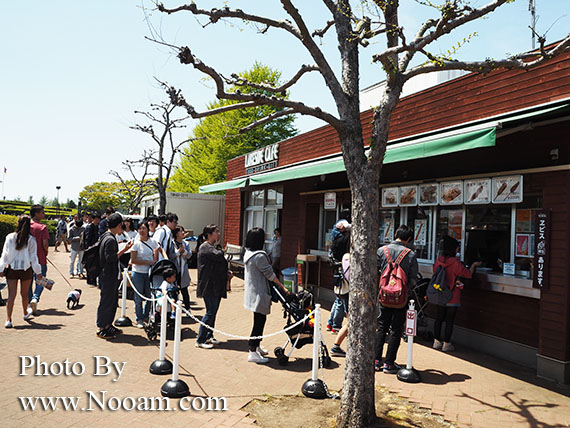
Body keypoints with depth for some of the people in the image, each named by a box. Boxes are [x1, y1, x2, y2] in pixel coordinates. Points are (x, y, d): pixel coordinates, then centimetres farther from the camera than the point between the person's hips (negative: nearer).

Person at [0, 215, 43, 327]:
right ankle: (25, 314, 37)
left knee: (11, 295, 1)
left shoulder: (10, 237, -3)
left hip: (11, 269, 1)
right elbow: (33, 257, -5)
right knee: (24, 294, 17)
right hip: (26, 269, -1)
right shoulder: (31, 239, -8)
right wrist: (38, 272, 2)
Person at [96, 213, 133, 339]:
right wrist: (124, 250, -24)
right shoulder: (110, 239, -20)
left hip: (112, 276, 10)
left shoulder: (107, 236, 12)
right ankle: (101, 329, 9)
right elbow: (110, 258, -25)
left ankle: (108, 325, 27)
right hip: (108, 277, -10)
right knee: (106, 302, -1)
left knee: (113, 301, 17)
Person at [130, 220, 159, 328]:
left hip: (149, 273, 3)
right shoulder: (136, 243, -7)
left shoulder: (152, 242, 4)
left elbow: (156, 258, 15)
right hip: (138, 273, -3)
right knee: (139, 298, 4)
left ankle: (146, 316, 29)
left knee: (150, 296, 8)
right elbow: (133, 260, -11)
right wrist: (149, 262, -14)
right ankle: (139, 319, 19)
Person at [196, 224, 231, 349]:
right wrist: (219, 249, -5)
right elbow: (219, 256, -27)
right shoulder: (205, 247, -13)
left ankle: (209, 336, 24)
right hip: (209, 286, -10)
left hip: (216, 285, 10)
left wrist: (227, 272, 3)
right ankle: (200, 340, 0)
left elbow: (220, 264, 22)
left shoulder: (213, 247, 18)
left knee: (213, 312, 14)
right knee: (210, 312, -7)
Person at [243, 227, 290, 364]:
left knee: (259, 320, 20)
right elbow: (270, 274, -17)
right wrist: (282, 287, -8)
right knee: (259, 321, -3)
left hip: (252, 290, 10)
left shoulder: (248, 253, 7)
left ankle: (256, 346, 32)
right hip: (259, 294, -10)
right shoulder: (259, 256, -22)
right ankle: (252, 352, 2)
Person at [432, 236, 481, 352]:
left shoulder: (439, 260, -2)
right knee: (449, 320, 4)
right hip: (452, 297, -5)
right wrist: (474, 265, 12)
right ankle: (446, 344, 11)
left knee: (439, 318, 13)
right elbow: (468, 274, -7)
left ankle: (436, 342, 20)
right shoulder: (455, 262, -18)